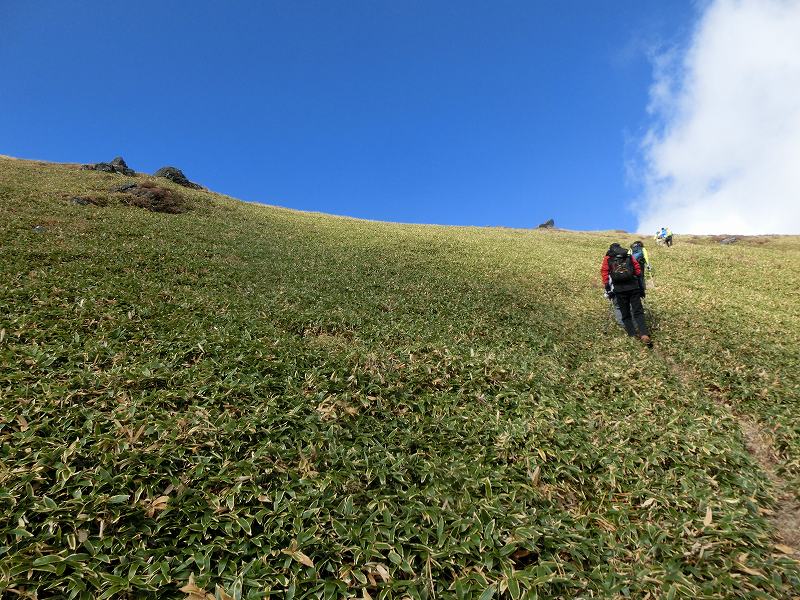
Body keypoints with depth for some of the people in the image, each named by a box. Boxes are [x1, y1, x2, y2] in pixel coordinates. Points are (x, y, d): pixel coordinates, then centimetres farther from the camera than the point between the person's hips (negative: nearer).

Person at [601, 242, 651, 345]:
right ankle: (644, 335, -10)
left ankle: (632, 335, 9)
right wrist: (641, 288, 16)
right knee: (638, 312, 3)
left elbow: (605, 274, 5)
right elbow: (638, 272, 14)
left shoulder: (607, 259, 14)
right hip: (633, 287, 1)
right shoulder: (630, 257, 18)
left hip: (619, 290, -1)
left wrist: (609, 291, 8)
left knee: (625, 314, 10)